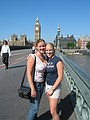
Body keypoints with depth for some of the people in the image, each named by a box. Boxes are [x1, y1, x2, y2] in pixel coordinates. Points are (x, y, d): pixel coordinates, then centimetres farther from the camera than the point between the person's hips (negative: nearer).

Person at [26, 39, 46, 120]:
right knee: (34, 107, 1)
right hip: (34, 84, -7)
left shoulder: (44, 58, 4)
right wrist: (33, 89, -23)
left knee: (36, 105, 21)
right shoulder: (32, 57, -18)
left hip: (42, 84, 7)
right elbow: (28, 73, -21)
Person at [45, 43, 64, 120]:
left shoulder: (58, 61, -15)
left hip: (55, 87, -6)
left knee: (53, 112, -4)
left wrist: (52, 89, -16)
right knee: (53, 107, 18)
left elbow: (60, 76, -16)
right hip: (47, 85, 6)